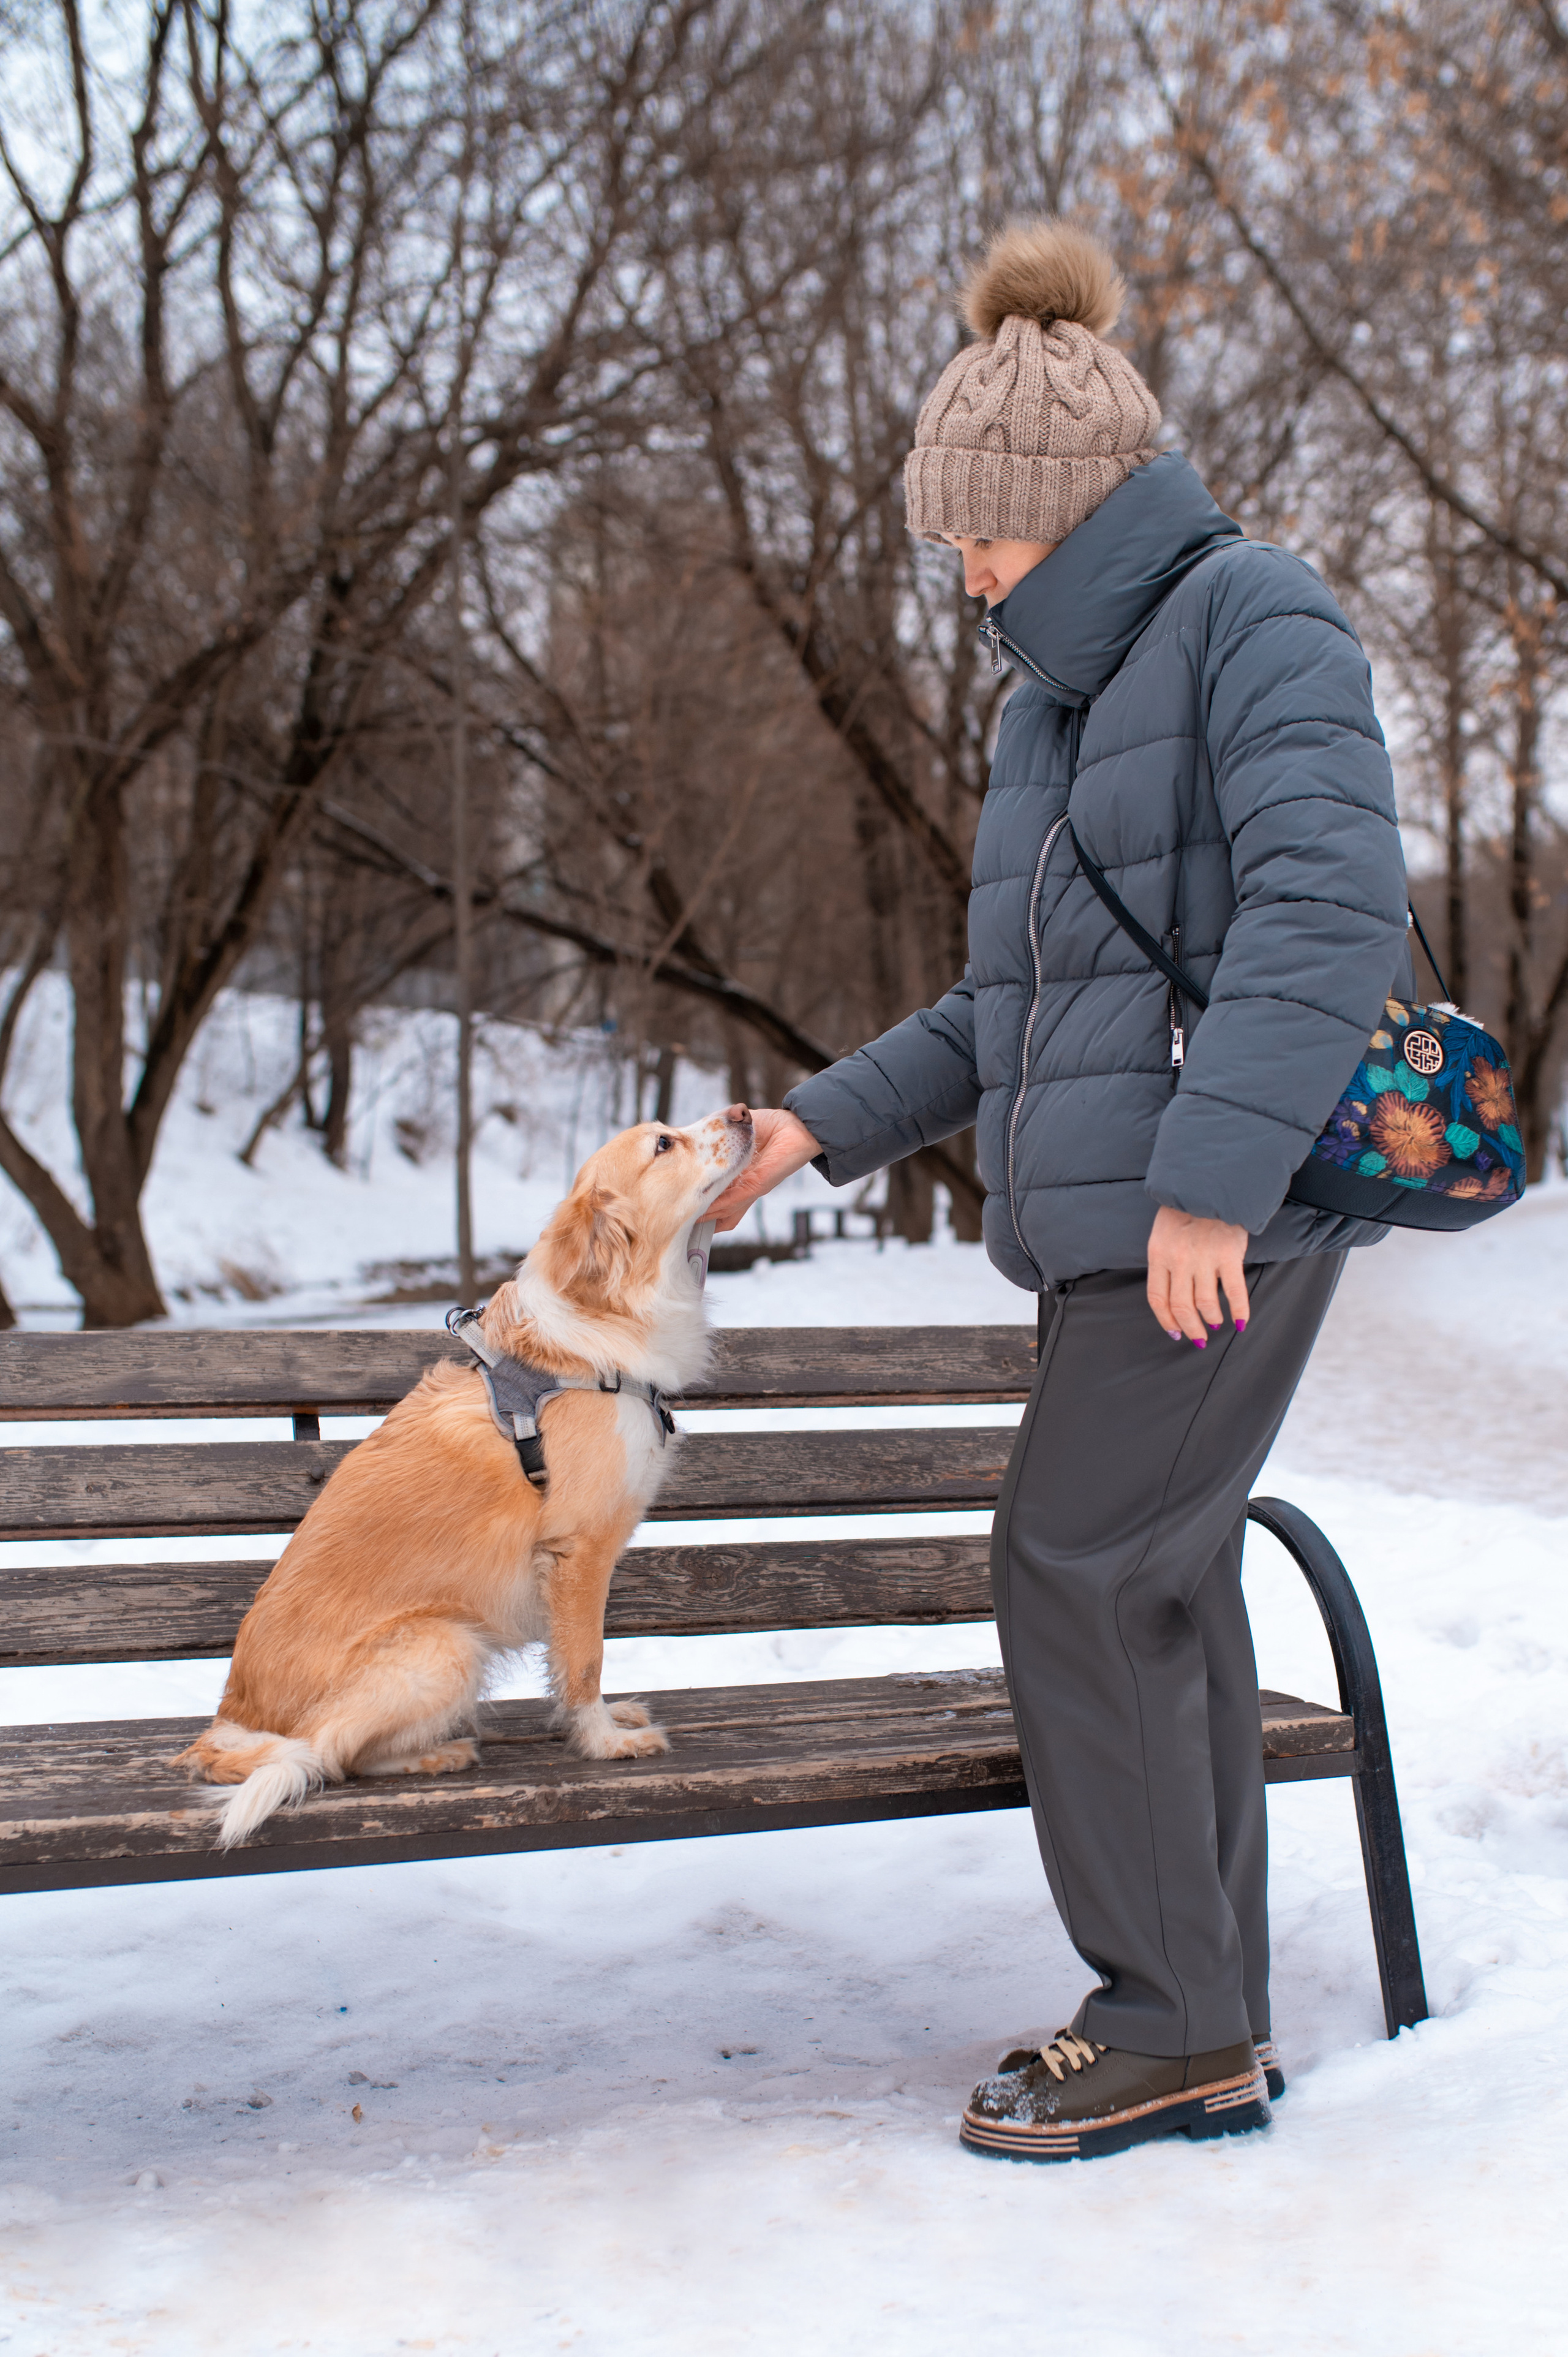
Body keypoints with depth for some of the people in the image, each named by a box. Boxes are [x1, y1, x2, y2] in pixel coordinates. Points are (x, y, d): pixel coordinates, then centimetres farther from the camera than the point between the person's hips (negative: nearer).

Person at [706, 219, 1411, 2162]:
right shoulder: (1055, 707, 20)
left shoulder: (1255, 621, -6)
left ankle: (1169, 2018, 3)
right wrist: (830, 1121, 16)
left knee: (1079, 1568, -9)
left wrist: (1214, 1173, -26)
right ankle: (1209, 2036, 16)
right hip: (1108, 1217, 9)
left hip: (1232, 1214, -8)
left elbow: (1330, 908, -20)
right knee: (1159, 1598, 8)